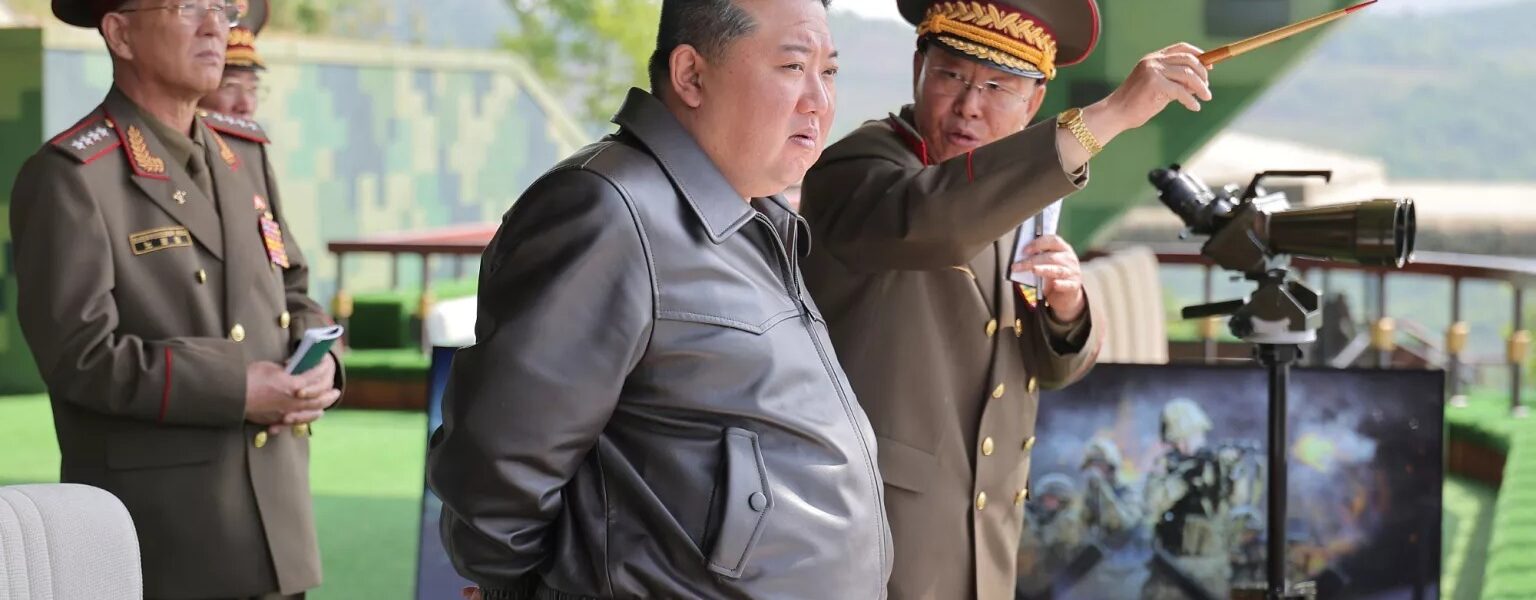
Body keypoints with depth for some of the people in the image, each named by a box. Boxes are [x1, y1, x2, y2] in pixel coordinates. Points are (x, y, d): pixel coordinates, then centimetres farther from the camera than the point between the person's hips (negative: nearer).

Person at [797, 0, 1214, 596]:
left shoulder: (1012, 191, 10)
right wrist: (1109, 115, -39)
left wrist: (1065, 305, -10)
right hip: (877, 532, -7)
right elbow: (930, 215, -36)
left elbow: (1057, 366, 14)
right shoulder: (854, 168, -13)